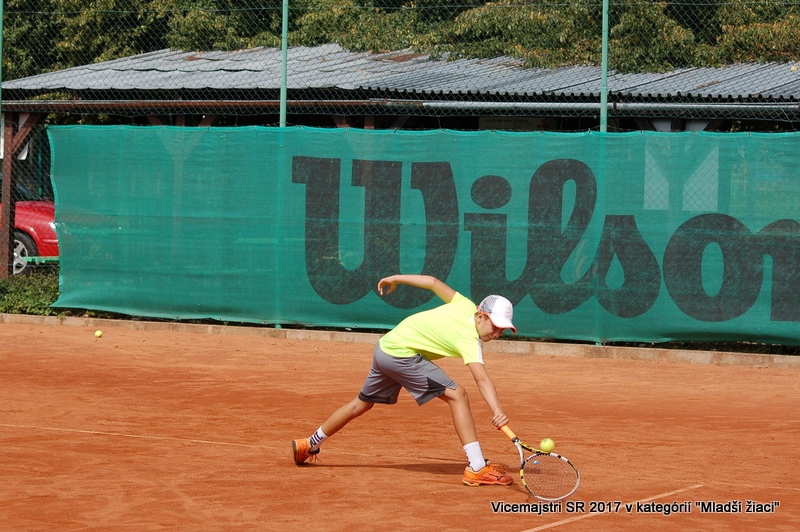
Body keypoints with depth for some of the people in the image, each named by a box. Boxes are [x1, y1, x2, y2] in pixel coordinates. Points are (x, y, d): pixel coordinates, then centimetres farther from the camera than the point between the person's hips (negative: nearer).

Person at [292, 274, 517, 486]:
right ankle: (477, 468, -24)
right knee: (457, 395, -17)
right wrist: (498, 411, -51)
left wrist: (395, 279, 22)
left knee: (362, 404, 27)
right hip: (402, 354, -9)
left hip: (385, 346, 9)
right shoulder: (470, 341, -23)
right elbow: (482, 379, -38)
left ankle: (309, 445, 43)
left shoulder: (466, 306, -1)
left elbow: (433, 282, 9)